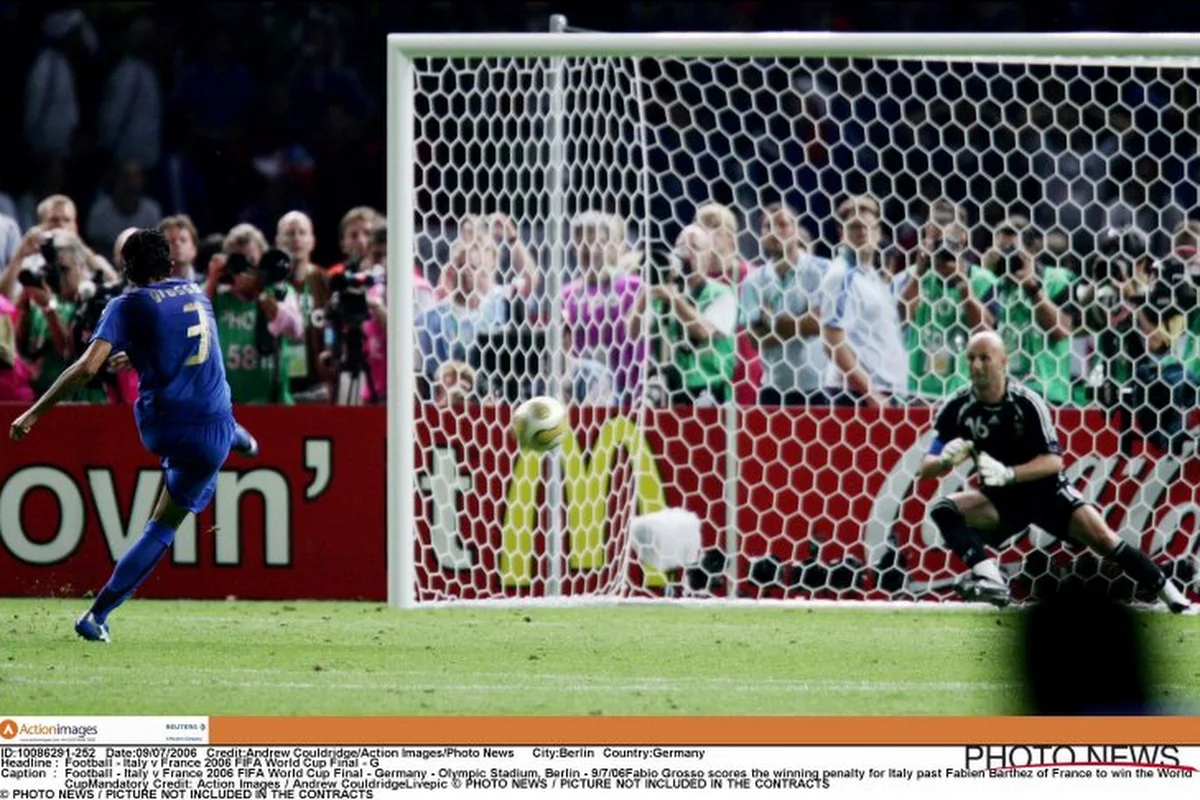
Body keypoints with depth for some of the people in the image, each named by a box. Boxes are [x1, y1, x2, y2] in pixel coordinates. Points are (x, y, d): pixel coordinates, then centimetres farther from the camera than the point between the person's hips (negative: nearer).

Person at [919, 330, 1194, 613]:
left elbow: (1053, 460, -20)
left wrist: (1007, 473, -36)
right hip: (1000, 498, 3)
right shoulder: (958, 408, -11)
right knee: (944, 510, -21)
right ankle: (988, 576, -35)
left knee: (1101, 536, -16)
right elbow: (927, 469, -8)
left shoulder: (1026, 403, -18)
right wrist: (945, 461, -33)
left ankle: (1171, 596, -7)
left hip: (1045, 489, -3)